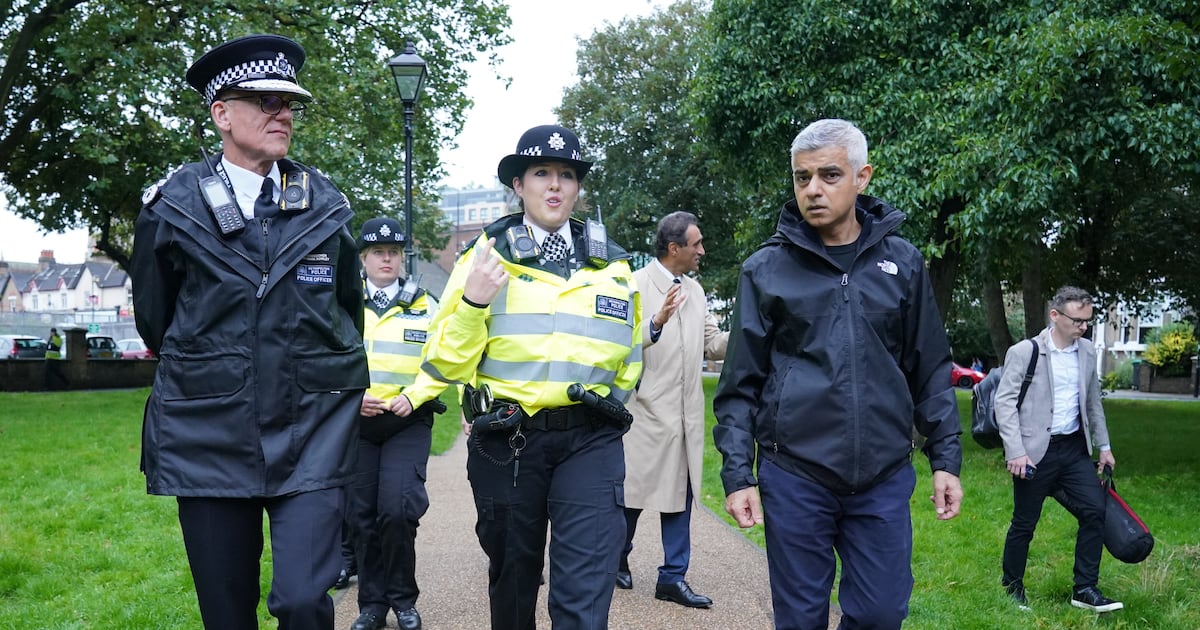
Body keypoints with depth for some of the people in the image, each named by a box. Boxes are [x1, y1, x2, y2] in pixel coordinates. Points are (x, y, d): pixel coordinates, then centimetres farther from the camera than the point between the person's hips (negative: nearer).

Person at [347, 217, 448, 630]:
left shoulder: (426, 307, 6)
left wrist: (412, 396, -12)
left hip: (408, 424, -1)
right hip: (354, 422, 2)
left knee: (397, 509, -13)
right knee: (361, 515, 5)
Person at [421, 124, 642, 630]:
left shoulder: (612, 264, 8)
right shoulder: (486, 257, 1)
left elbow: (630, 353, 23)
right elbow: (446, 365, -4)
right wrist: (472, 303, -17)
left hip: (590, 442, 1)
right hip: (505, 442, 0)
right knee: (512, 579, 17)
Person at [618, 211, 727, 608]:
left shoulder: (694, 290, 13)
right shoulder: (635, 285, -8)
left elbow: (712, 345, 12)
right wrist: (656, 324, -31)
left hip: (686, 413, 6)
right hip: (646, 410, -6)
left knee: (680, 494, 8)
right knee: (633, 492, 7)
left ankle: (673, 577, 16)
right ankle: (617, 560, 29)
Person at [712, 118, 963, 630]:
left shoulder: (902, 264, 6)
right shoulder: (766, 269, 1)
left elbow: (931, 372, 10)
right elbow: (741, 384, 1)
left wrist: (946, 459, 4)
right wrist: (738, 473, -4)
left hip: (884, 478, 2)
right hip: (794, 477, -1)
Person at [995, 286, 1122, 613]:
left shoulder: (1087, 352, 7)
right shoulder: (1024, 352, -11)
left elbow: (1093, 402, 17)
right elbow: (1005, 402, -13)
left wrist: (1104, 445, 16)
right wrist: (1016, 451, -19)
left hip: (1075, 448, 5)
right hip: (1036, 451, -5)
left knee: (1095, 510, -4)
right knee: (1024, 523, 5)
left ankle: (1084, 589, 7)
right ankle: (1012, 586, 23)